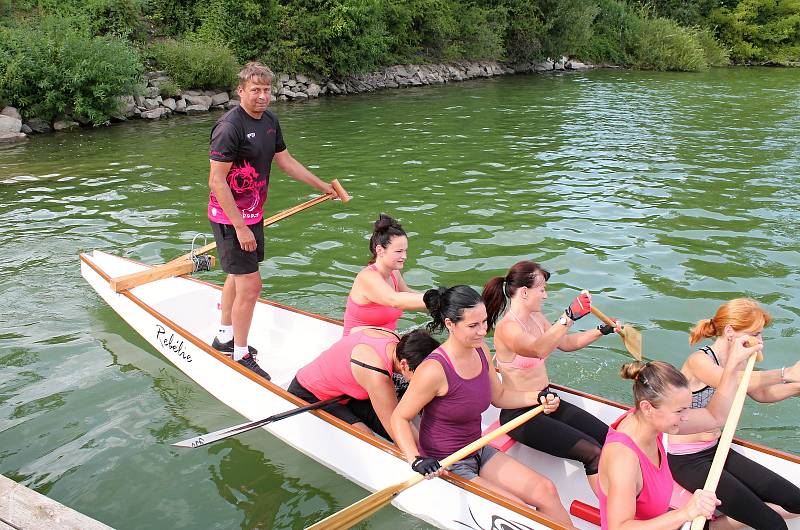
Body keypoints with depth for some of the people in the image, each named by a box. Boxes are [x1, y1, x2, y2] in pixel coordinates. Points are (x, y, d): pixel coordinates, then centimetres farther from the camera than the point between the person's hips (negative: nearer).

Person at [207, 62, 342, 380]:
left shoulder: (269, 121, 5)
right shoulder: (229, 126, -22)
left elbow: (285, 161, 16)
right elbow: (217, 181, -23)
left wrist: (322, 186, 16)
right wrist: (240, 227, -24)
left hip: (251, 214, 9)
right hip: (229, 217, -9)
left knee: (237, 276, 21)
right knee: (250, 284, -8)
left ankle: (225, 337, 41)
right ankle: (241, 356, 8)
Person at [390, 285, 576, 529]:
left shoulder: (481, 351, -4)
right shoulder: (434, 370, -28)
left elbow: (499, 396, 12)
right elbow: (399, 418, -18)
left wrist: (537, 397, -2)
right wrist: (416, 460, -31)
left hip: (478, 451, 7)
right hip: (445, 465, -7)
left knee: (546, 491, 2)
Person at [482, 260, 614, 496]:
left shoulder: (536, 318, 7)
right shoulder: (507, 328, -22)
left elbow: (566, 343, 21)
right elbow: (538, 350, -41)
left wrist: (603, 330, 13)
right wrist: (569, 317, -51)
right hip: (519, 414, -9)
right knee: (593, 453, -18)